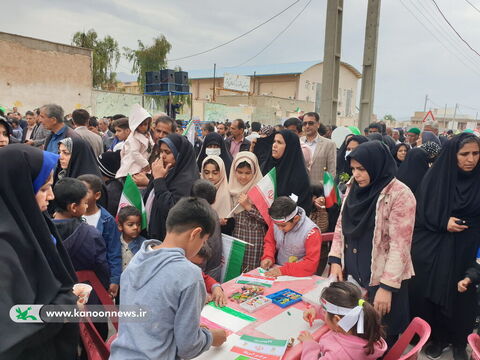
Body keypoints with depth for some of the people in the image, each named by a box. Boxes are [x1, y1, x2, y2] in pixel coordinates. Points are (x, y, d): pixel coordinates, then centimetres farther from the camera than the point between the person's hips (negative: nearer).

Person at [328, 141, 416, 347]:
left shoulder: (400, 195, -16)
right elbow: (341, 226, 9)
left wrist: (387, 287, -19)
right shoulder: (353, 188, 3)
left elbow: (400, 246, -18)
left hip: (381, 280, -5)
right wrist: (335, 260, 1)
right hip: (351, 275, 5)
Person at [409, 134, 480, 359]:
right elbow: (421, 212, -4)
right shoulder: (435, 178, -5)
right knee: (433, 293, 6)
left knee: (461, 297, 10)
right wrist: (443, 222, -17)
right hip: (434, 249, -1)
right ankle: (438, 337, 28)